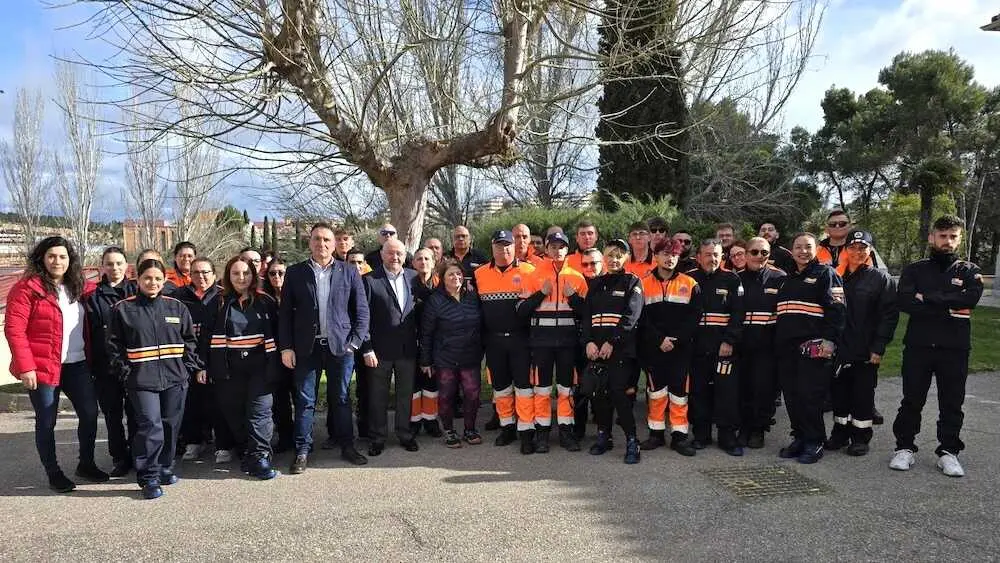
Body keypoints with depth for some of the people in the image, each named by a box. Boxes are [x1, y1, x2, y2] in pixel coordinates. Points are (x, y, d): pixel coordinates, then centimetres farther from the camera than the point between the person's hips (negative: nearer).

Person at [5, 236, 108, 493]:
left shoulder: (78, 287, 9)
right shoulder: (27, 288, -7)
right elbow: (14, 329, -12)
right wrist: (25, 367, -17)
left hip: (77, 365, 5)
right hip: (42, 367, -5)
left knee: (89, 413, 8)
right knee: (46, 421, 6)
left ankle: (86, 464, 26)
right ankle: (53, 473, 20)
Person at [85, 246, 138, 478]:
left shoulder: (136, 291, 4)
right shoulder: (94, 297, 6)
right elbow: (90, 332, 4)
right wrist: (92, 364, -3)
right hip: (106, 367, 1)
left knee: (135, 412, 5)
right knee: (112, 413, 7)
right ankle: (120, 458, 19)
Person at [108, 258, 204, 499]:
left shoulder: (176, 307, 8)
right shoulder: (123, 309, 2)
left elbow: (190, 340, 12)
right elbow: (114, 344, 5)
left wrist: (196, 367, 6)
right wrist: (124, 371, -3)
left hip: (175, 378, 3)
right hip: (142, 379, -3)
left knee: (171, 425, 9)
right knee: (150, 426, -10)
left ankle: (164, 468, 27)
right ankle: (149, 478, 2)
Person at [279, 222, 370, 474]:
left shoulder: (349, 272, 4)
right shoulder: (295, 273, 4)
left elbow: (362, 310, 5)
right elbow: (285, 312, 4)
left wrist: (355, 341, -4)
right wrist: (286, 347, -2)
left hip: (341, 346, 0)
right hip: (306, 347, 0)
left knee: (342, 399, 9)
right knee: (305, 401, 5)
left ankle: (347, 446, 21)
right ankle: (302, 452, 14)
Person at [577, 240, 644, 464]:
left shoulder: (632, 282, 3)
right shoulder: (595, 284, 16)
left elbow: (631, 316, -8)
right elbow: (586, 314, 10)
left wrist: (612, 342, -15)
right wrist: (588, 342, -5)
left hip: (622, 348, -4)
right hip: (596, 348, 4)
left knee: (619, 393, -11)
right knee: (599, 393, 5)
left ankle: (632, 441, -4)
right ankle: (603, 435, 19)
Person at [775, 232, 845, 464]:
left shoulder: (826, 274, 0)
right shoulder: (788, 279, 22)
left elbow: (836, 309, -10)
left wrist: (830, 340, -19)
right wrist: (778, 343, 21)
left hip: (813, 347, -7)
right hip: (786, 347, 7)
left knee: (810, 395, -7)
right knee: (791, 394, 8)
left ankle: (815, 442, 5)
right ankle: (799, 438, 19)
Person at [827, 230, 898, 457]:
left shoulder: (882, 279, -2)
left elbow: (889, 315, -8)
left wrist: (879, 347, -14)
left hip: (866, 351, -4)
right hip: (839, 349, 4)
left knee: (863, 394, 5)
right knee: (839, 392, 11)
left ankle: (861, 437, 17)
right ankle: (840, 433, 24)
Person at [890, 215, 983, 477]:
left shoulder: (969, 271, 7)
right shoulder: (914, 270, 6)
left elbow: (969, 298, -15)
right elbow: (904, 301, -11)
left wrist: (927, 298, -14)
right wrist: (948, 309, -15)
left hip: (955, 349, 0)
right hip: (918, 346, 0)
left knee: (952, 403, 7)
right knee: (911, 401, 6)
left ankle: (948, 451, 18)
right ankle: (905, 448, 17)